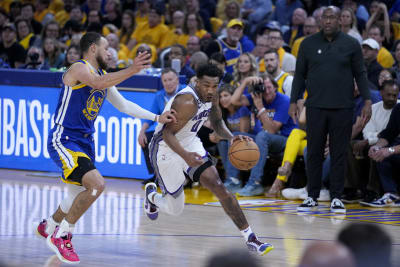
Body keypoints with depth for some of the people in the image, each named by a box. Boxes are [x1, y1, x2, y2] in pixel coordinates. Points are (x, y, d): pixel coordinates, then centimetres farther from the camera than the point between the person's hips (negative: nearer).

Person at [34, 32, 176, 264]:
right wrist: (131, 70, -45)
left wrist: (157, 118, 15)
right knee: (96, 184, -25)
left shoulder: (104, 75, 14)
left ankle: (48, 226, 47)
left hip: (85, 143, 10)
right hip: (63, 140, -10)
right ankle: (61, 235, -13)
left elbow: (123, 104, 21)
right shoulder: (79, 69, -14)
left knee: (80, 195, 21)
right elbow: (98, 83, -35)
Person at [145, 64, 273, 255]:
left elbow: (217, 122, 10)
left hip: (190, 144, 7)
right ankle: (152, 195, 40)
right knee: (175, 209, 3)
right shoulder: (187, 102, -31)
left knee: (218, 187, -10)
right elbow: (168, 134, -30)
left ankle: (250, 238, -13)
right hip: (166, 149, -7)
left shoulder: (211, 96, -6)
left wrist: (231, 137, -11)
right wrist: (185, 155, -47)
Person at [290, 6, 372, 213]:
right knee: (314, 153, 3)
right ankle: (312, 197, 12)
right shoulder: (308, 44, 6)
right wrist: (293, 101, 4)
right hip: (316, 107, 1)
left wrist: (367, 101, -1)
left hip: (342, 108, -1)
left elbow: (360, 74, 7)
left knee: (339, 154, 2)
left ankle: (336, 198, 9)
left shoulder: (351, 44, 4)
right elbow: (300, 75, 11)